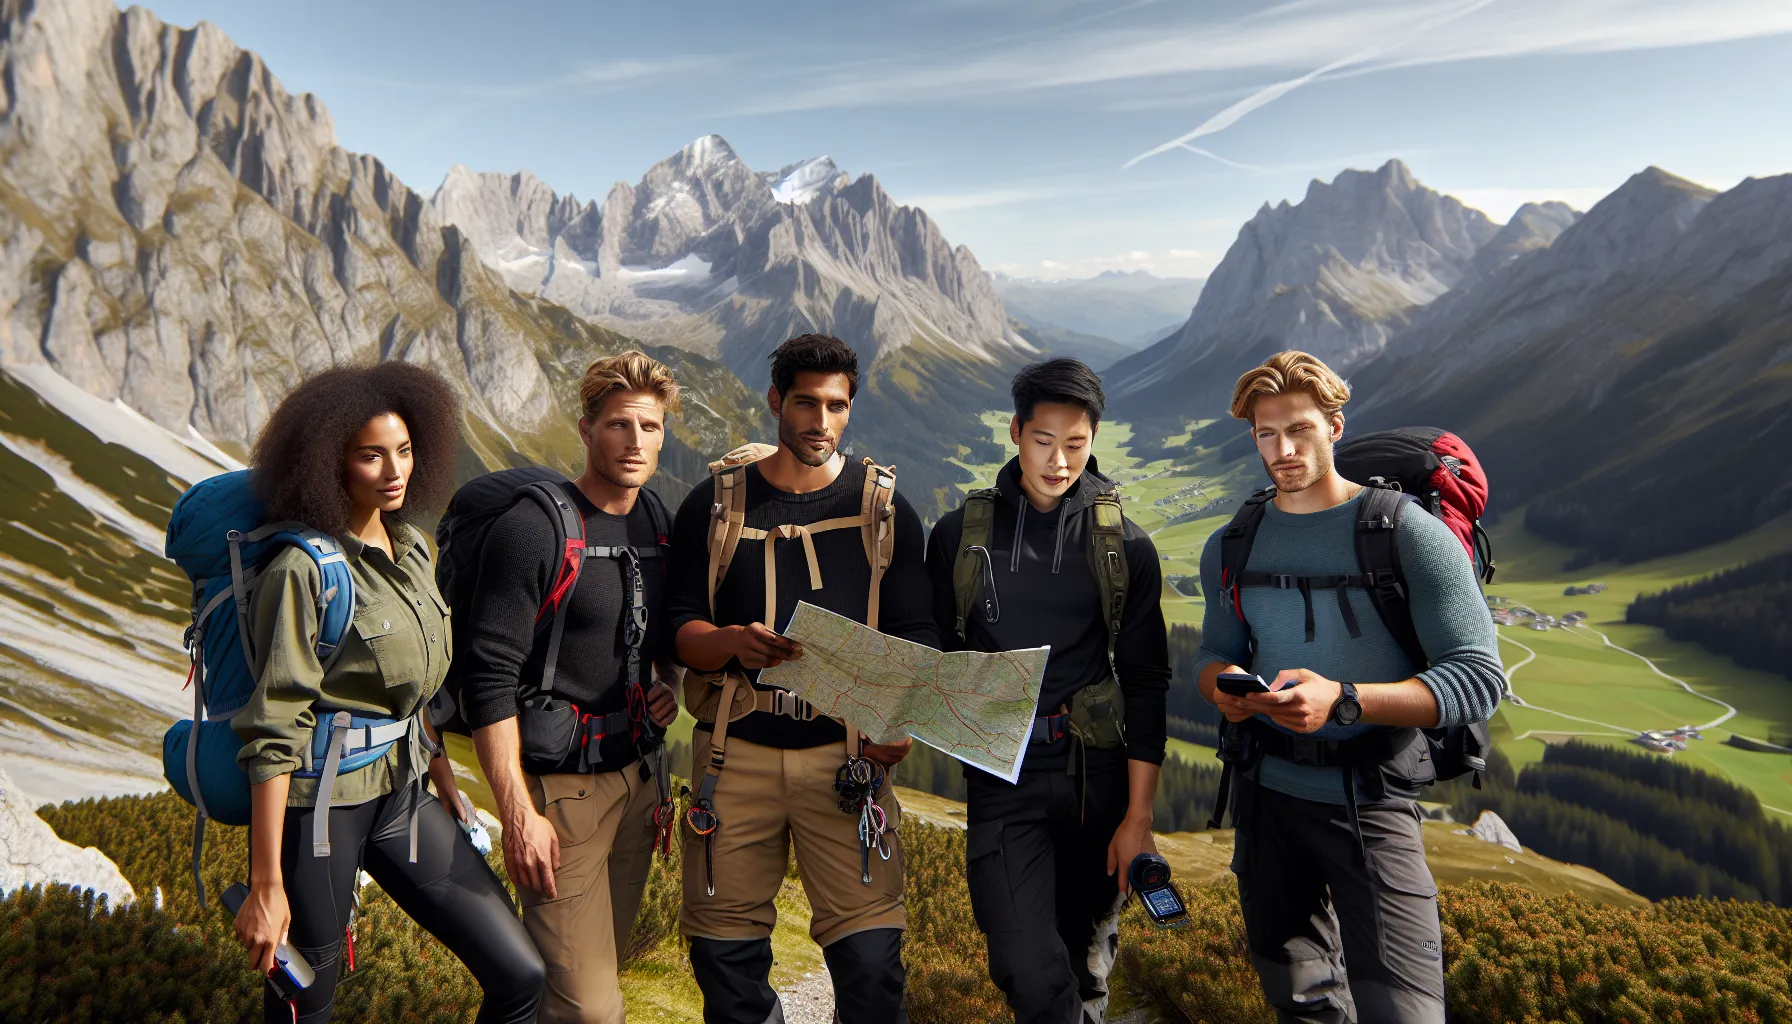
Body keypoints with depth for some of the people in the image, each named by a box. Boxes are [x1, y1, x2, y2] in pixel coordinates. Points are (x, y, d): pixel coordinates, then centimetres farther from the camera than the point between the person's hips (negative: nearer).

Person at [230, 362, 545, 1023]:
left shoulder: (412, 547, 6)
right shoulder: (304, 569, -15)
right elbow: (274, 732, -16)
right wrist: (267, 885, -16)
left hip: (404, 793, 6)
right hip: (319, 800, -6)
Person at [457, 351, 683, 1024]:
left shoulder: (659, 526, 7)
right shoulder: (534, 528, -14)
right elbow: (489, 675, -16)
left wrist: (670, 686, 2)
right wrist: (518, 814, -18)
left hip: (638, 780, 7)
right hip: (561, 787, -6)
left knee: (605, 963, 17)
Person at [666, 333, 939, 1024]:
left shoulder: (884, 509, 5)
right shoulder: (715, 504, 5)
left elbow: (915, 635, 4)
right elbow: (678, 624, 2)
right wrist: (734, 642, -20)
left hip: (846, 752, -1)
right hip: (736, 753, 1)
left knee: (870, 956, -4)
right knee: (722, 955, 9)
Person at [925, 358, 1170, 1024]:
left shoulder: (1125, 547, 3)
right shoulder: (959, 536, 3)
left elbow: (1145, 682, 2)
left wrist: (1138, 816, -2)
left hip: (1098, 774, 1)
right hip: (1002, 777, 0)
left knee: (1085, 960, 14)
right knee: (1027, 969, -13)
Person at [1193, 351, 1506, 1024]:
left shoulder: (1409, 534, -10)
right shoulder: (1231, 546, 5)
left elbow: (1478, 679, -14)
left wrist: (1343, 700, -27)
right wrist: (1224, 686, -11)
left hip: (1368, 798, -4)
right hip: (1264, 791, 5)